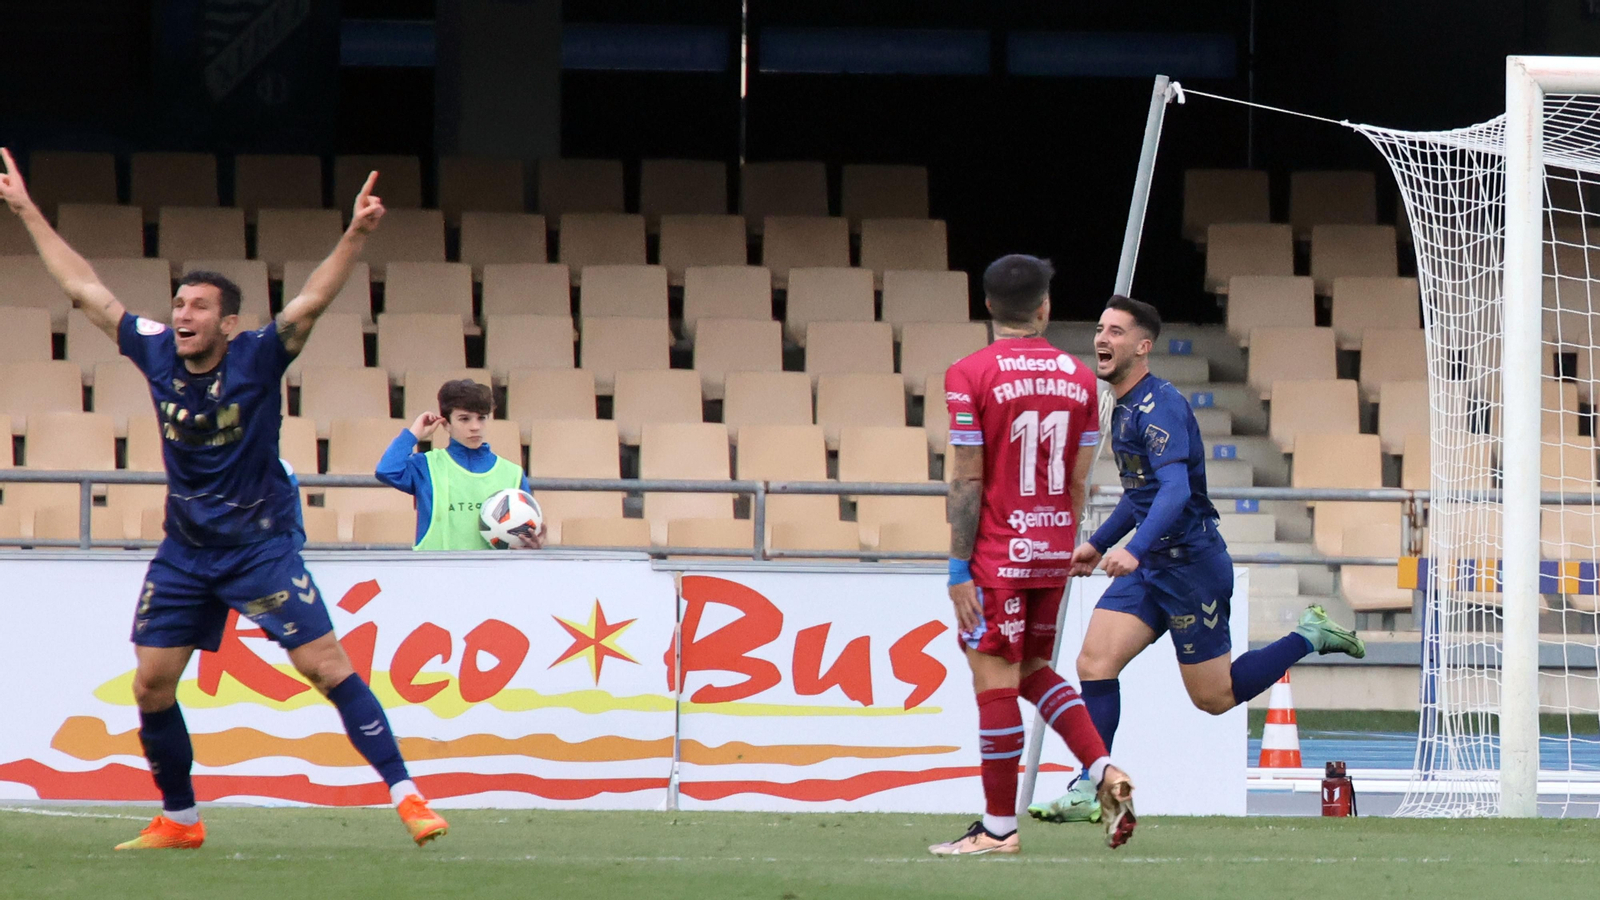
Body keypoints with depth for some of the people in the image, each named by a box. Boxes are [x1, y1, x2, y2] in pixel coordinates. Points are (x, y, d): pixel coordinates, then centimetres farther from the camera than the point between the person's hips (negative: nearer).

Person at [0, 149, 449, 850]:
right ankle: (178, 820, 17)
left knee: (325, 665, -13)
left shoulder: (256, 360, -14)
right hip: (185, 550, 5)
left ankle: (405, 794, -11)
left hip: (261, 543, -5)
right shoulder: (156, 354, -3)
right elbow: (86, 291, 5)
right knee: (150, 684, 1)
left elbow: (312, 300, -25)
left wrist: (357, 234, -40)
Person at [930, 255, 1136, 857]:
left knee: (995, 681, -1)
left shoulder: (970, 376, -10)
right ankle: (1105, 773, 4)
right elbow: (1080, 480, 8)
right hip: (1052, 550, 6)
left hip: (998, 556, -5)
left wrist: (959, 569, -9)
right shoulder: (1078, 377, 5)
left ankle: (999, 828, 2)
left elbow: (967, 480, -11)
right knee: (1034, 670, 20)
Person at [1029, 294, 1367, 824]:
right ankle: (1091, 791, -5)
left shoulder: (1159, 407, -19)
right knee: (1094, 663, -7)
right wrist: (1098, 544, 27)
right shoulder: (1125, 408, 12)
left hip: (1191, 563, -9)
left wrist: (1134, 550, -45)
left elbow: (1176, 489, -32)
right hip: (1150, 566, 9)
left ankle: (1310, 638, 18)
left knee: (1214, 697, 1)